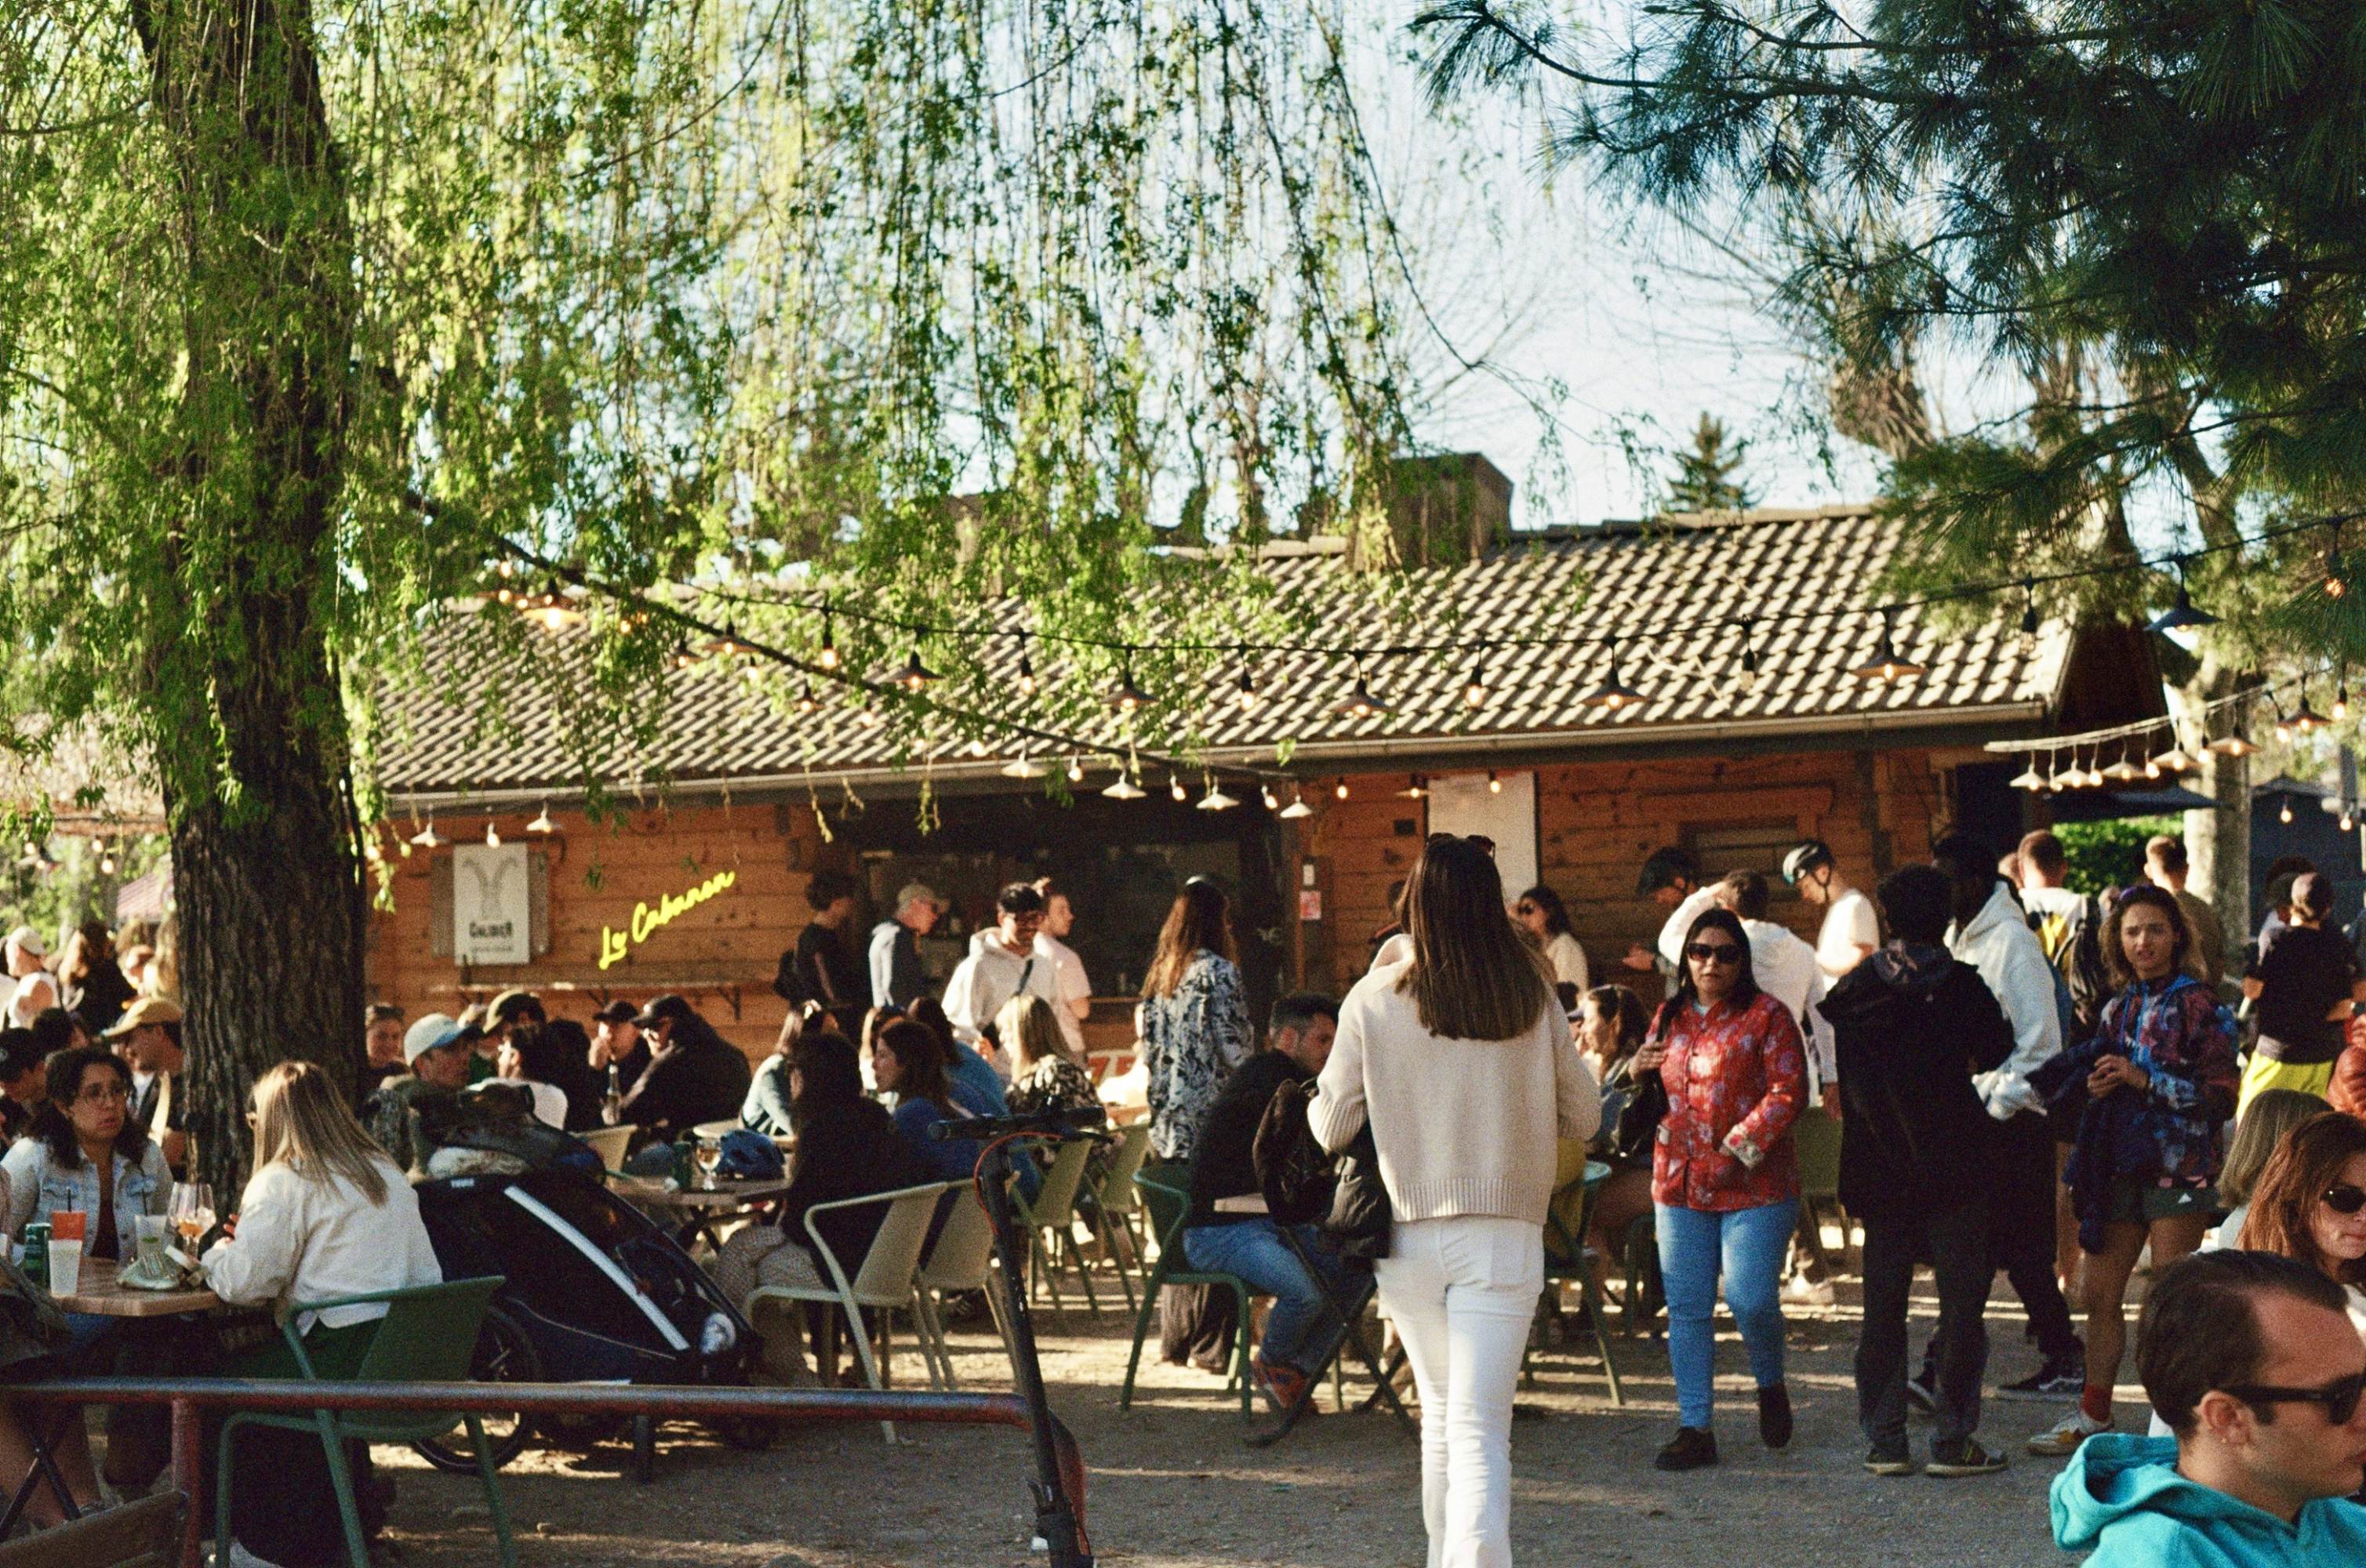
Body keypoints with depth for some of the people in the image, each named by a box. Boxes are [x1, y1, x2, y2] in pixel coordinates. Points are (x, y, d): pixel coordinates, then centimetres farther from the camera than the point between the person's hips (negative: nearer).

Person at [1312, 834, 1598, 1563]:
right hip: (1503, 1234, -1)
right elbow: (1585, 1117, 7)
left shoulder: (1373, 999, -6)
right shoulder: (1533, 997, -3)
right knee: (1480, 1427, -3)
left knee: (1441, 1408, 21)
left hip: (1406, 1235, 1)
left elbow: (1330, 1128, 0)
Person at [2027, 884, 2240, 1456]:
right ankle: (2094, 1413, 21)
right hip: (2122, 1167, 7)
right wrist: (2096, 1083, 2)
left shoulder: (2196, 1006, -8)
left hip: (2178, 1167, -7)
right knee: (2098, 1292, 9)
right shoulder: (2120, 1008, 13)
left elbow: (2222, 1096, -12)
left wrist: (2145, 1080, -18)